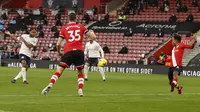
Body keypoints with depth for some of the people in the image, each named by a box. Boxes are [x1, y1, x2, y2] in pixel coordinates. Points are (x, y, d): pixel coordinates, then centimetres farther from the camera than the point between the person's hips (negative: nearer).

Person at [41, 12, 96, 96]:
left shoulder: (64, 29, 12)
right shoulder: (81, 27, 13)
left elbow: (58, 44, 8)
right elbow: (93, 37, 11)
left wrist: (59, 52, 27)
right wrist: (91, 33, 35)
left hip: (68, 52, -1)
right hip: (79, 51, 1)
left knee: (59, 71, 1)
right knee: (80, 72, 19)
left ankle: (50, 85, -21)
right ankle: (80, 90, 3)